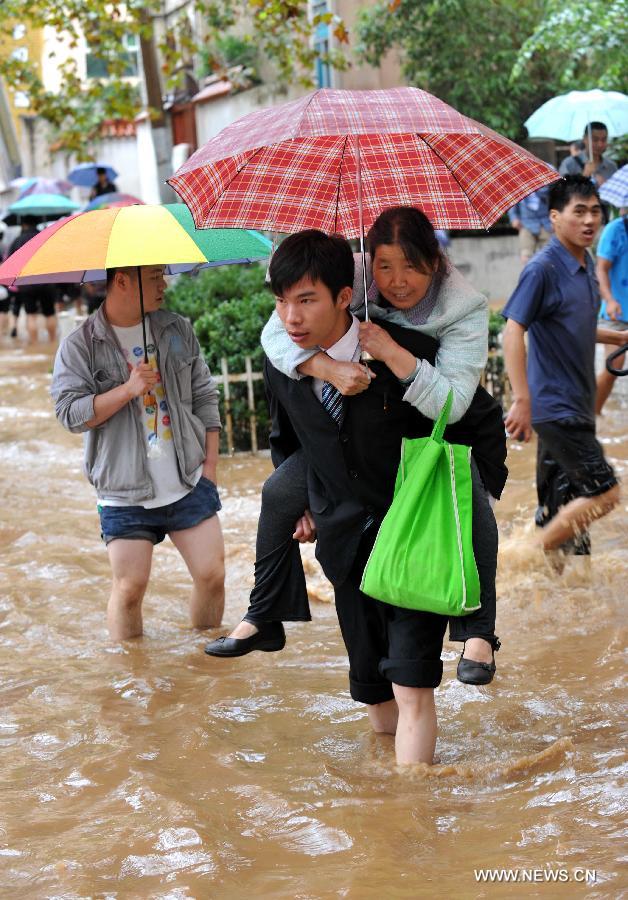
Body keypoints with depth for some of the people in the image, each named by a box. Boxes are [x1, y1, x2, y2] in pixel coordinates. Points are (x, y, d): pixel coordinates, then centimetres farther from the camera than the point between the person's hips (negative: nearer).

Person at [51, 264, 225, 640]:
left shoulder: (178, 329, 8)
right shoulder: (80, 345, -5)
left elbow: (204, 395, 12)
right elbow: (70, 412, -12)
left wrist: (210, 462, 6)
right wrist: (128, 389, -20)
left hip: (190, 483, 3)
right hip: (125, 494, -3)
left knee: (212, 575, 1)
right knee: (129, 588, -2)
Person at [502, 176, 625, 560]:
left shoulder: (586, 264, 11)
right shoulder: (543, 269, -16)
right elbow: (513, 331, -22)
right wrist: (522, 400, -28)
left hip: (576, 404, 8)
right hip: (555, 406, -8)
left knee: (559, 508, 14)